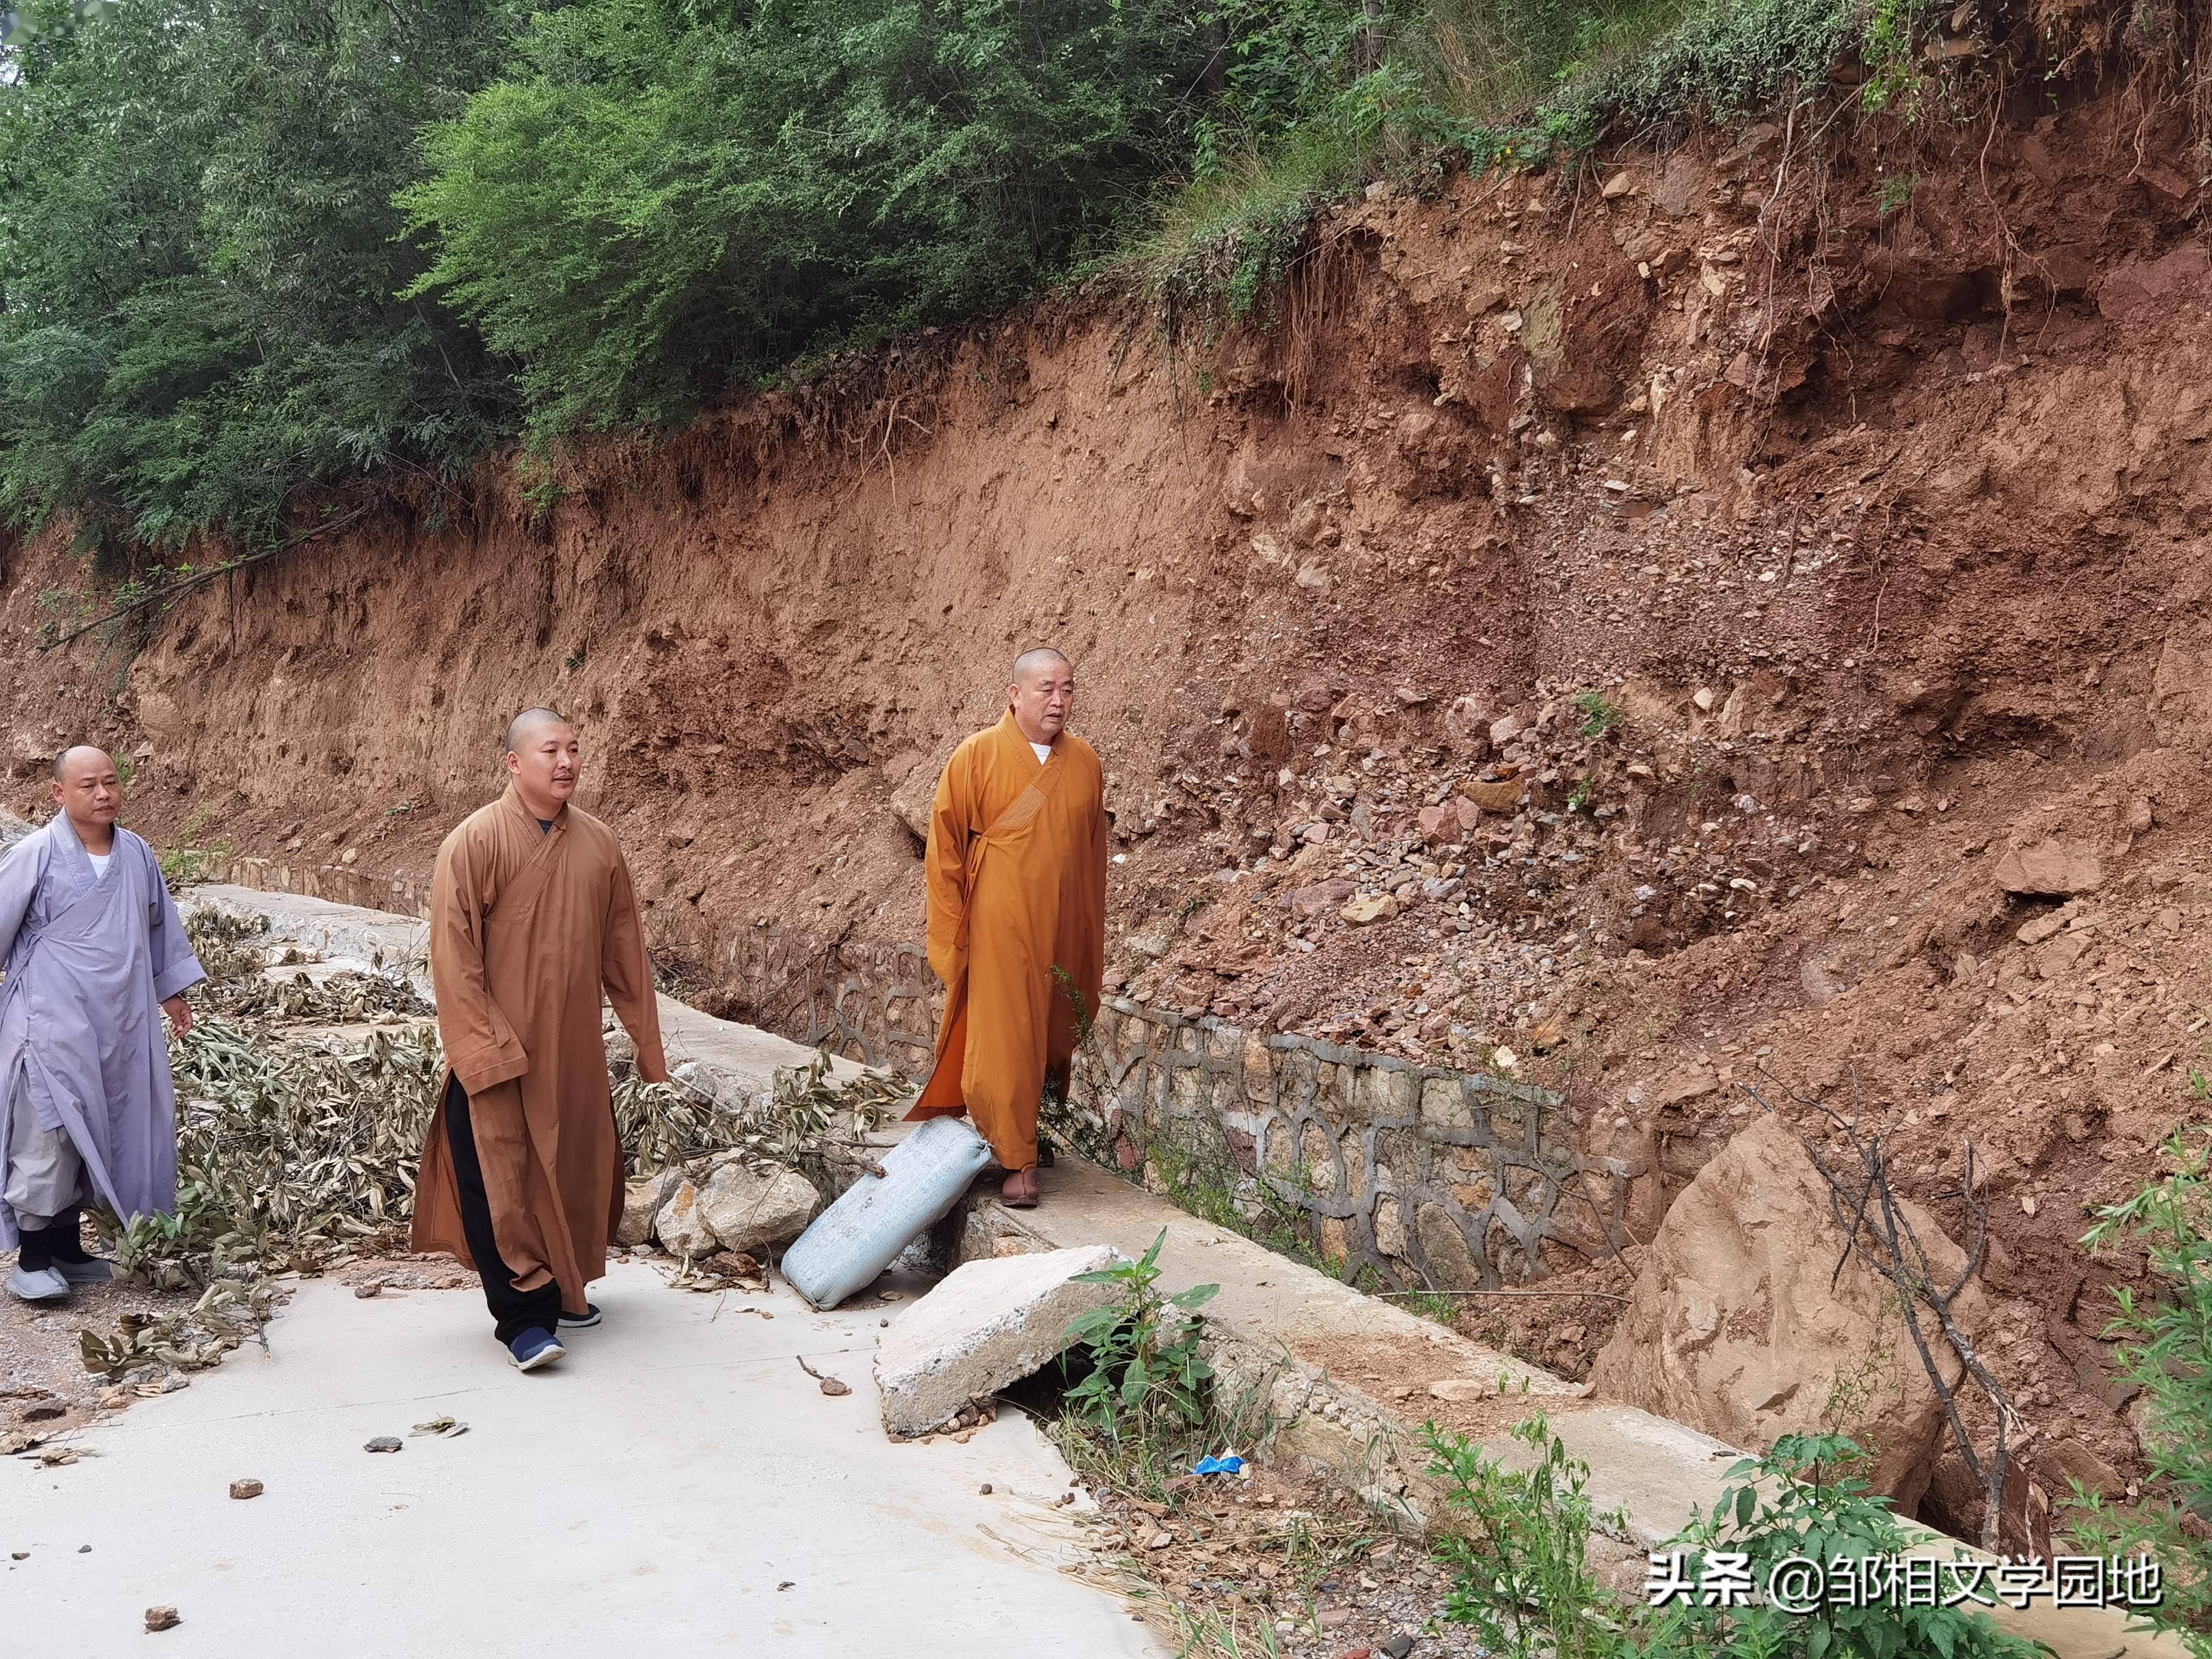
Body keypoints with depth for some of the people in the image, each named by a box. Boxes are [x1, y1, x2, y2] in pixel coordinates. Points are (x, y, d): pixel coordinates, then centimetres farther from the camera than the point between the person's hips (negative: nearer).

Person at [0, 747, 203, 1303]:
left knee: (102, 1138, 11)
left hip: (123, 1025, 6)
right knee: (49, 1139, -6)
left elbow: (161, 925, 19)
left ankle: (66, 1250, 24)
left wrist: (173, 989, 24)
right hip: (53, 1027, -6)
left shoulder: (136, 853, 6)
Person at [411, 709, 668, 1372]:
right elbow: (454, 955, -13)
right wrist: (485, 1047, -17)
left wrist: (647, 1039, 12)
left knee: (572, 1168, 14)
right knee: (503, 1179, -3)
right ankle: (521, 1316, 6)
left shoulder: (597, 843, 4)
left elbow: (624, 949, 10)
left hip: (574, 1051, 5)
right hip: (497, 1053, -5)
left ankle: (561, 1290, 31)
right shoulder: (476, 842, -11)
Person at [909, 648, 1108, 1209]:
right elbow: (945, 848, -4)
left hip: (1063, 933, 4)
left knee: (1056, 1041, 14)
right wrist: (952, 936, -6)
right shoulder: (976, 757, -7)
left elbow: (1094, 853, 11)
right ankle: (1019, 1161, 6)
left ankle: (1042, 1133, 33)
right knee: (1005, 1042, -3)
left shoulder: (1084, 762, 4)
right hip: (1000, 931, -4)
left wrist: (1092, 939, 11)